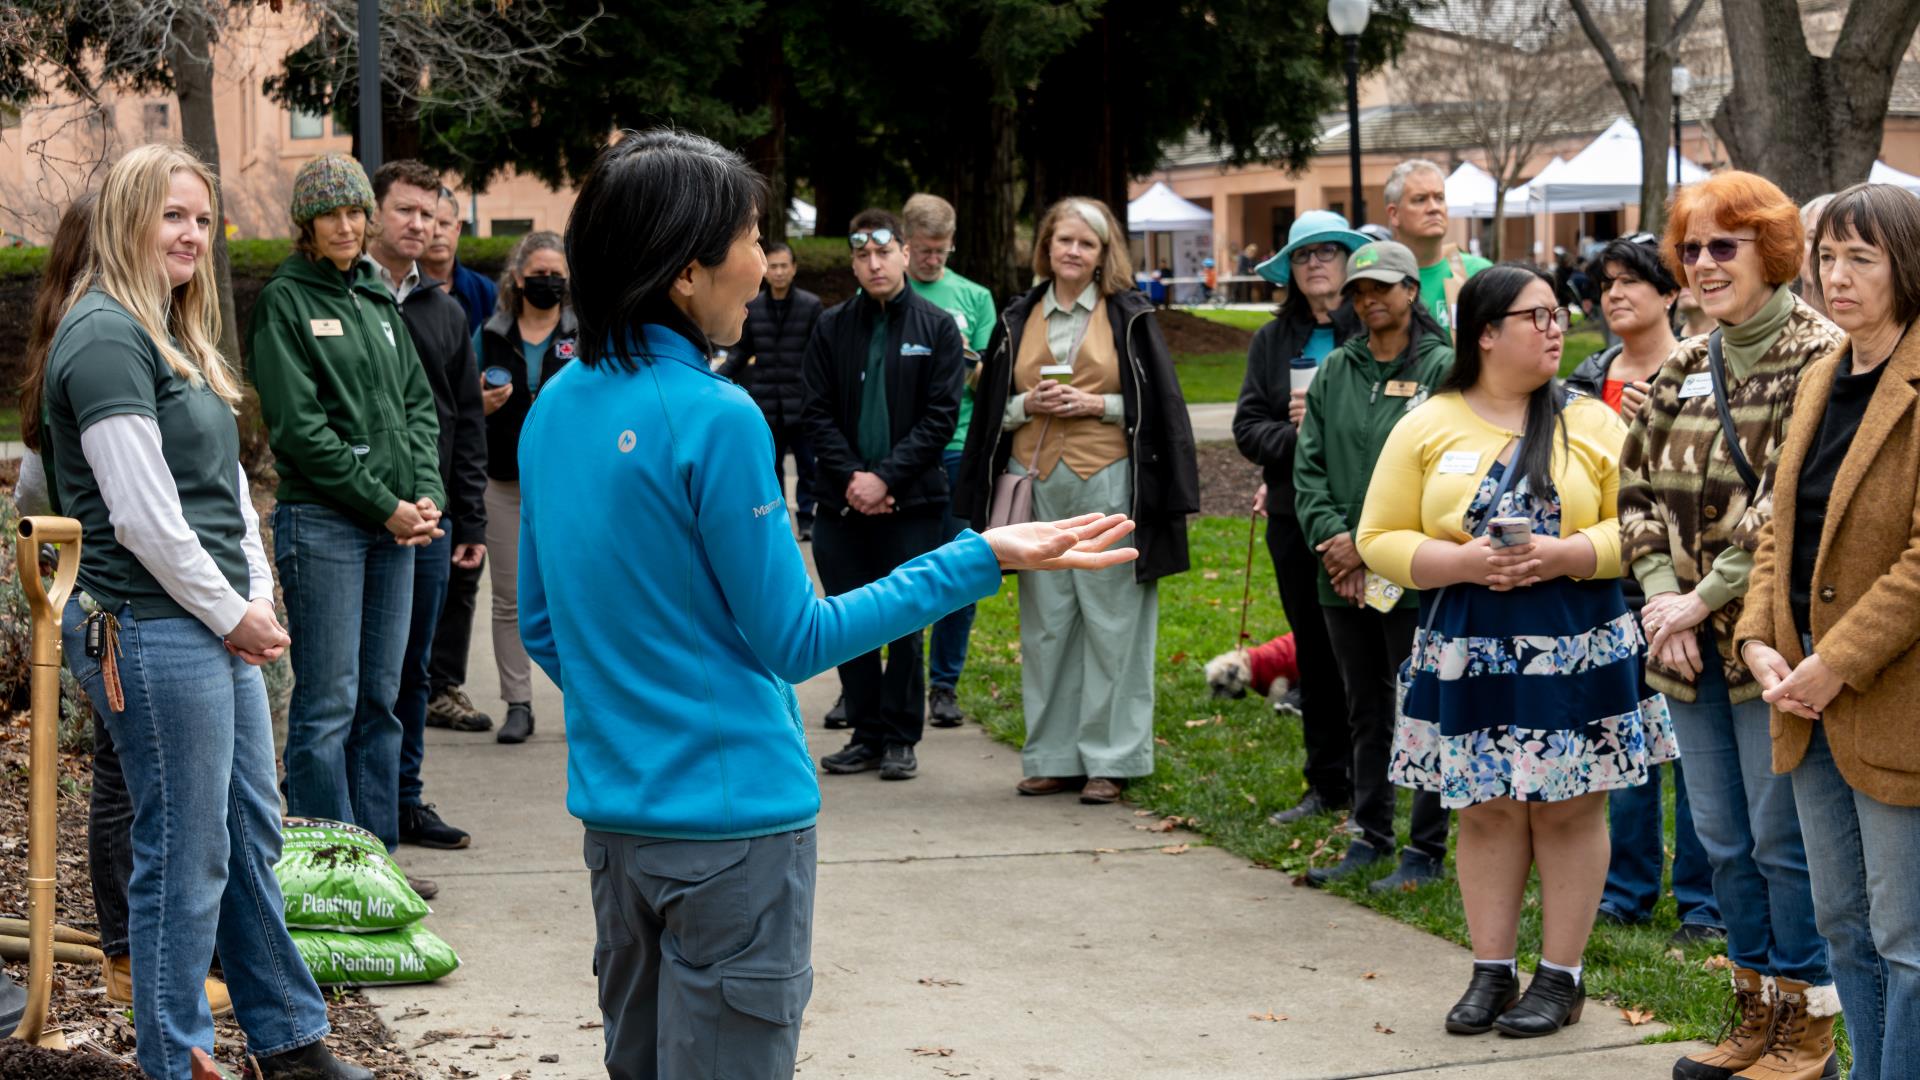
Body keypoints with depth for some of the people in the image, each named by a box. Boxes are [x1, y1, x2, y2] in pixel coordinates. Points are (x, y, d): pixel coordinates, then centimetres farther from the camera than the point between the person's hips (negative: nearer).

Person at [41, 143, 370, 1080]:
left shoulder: (176, 335, 18)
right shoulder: (105, 337, -14)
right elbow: (144, 516, -19)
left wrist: (257, 593, 7)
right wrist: (229, 613, -11)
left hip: (221, 625, 10)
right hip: (154, 631, -10)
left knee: (251, 835, 16)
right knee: (185, 857, -3)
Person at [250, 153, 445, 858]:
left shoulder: (378, 299, 16)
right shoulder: (284, 302, -4)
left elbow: (417, 403, 15)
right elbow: (299, 428, -11)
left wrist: (427, 496, -2)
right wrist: (384, 505, -12)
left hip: (396, 523, 6)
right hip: (322, 521, -6)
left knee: (380, 699, 10)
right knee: (328, 705, -5)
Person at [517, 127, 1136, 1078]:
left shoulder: (555, 408, 5)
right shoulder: (712, 418, -18)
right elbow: (790, 641, -12)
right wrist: (979, 561, -11)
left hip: (612, 810, 8)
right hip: (732, 816, -8)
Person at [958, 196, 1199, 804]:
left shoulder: (1129, 318, 4)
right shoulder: (1018, 320, 13)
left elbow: (1158, 406, 2)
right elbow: (993, 409, 16)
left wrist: (1098, 404, -10)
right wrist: (1028, 404, -3)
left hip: (1108, 484, -3)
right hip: (1037, 484, 4)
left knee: (1111, 622, -3)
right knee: (1045, 624, 5)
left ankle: (1110, 759, 2)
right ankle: (1053, 756, 12)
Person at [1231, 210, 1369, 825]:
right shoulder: (1272, 341, 12)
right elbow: (1248, 428, 7)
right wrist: (1294, 439, -11)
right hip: (1294, 516, 5)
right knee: (1313, 652, 11)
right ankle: (1327, 786, 20)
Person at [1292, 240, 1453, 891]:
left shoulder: (1442, 369, -6)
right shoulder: (1334, 372, 12)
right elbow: (1309, 464, 8)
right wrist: (1330, 534, -8)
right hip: (1340, 573, 6)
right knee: (1364, 710, 14)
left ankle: (1428, 849, 5)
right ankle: (1370, 834, 24)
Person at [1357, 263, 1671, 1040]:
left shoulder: (1591, 423, 3)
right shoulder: (1426, 428, 2)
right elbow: (1381, 539, 1)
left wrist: (1565, 554, -17)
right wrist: (1463, 562, -14)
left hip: (1576, 648, 0)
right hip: (1468, 650, 1)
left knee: (1569, 807, 3)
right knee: (1485, 808, 6)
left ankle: (1562, 976, 13)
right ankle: (1492, 971, 17)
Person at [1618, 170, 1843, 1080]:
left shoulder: (1819, 356, -10)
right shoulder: (1682, 369, 13)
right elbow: (1640, 486, 12)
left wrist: (1705, 597, -17)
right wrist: (1659, 590, -4)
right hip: (1690, 642, 7)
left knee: (1782, 834, -2)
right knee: (1722, 836, 14)